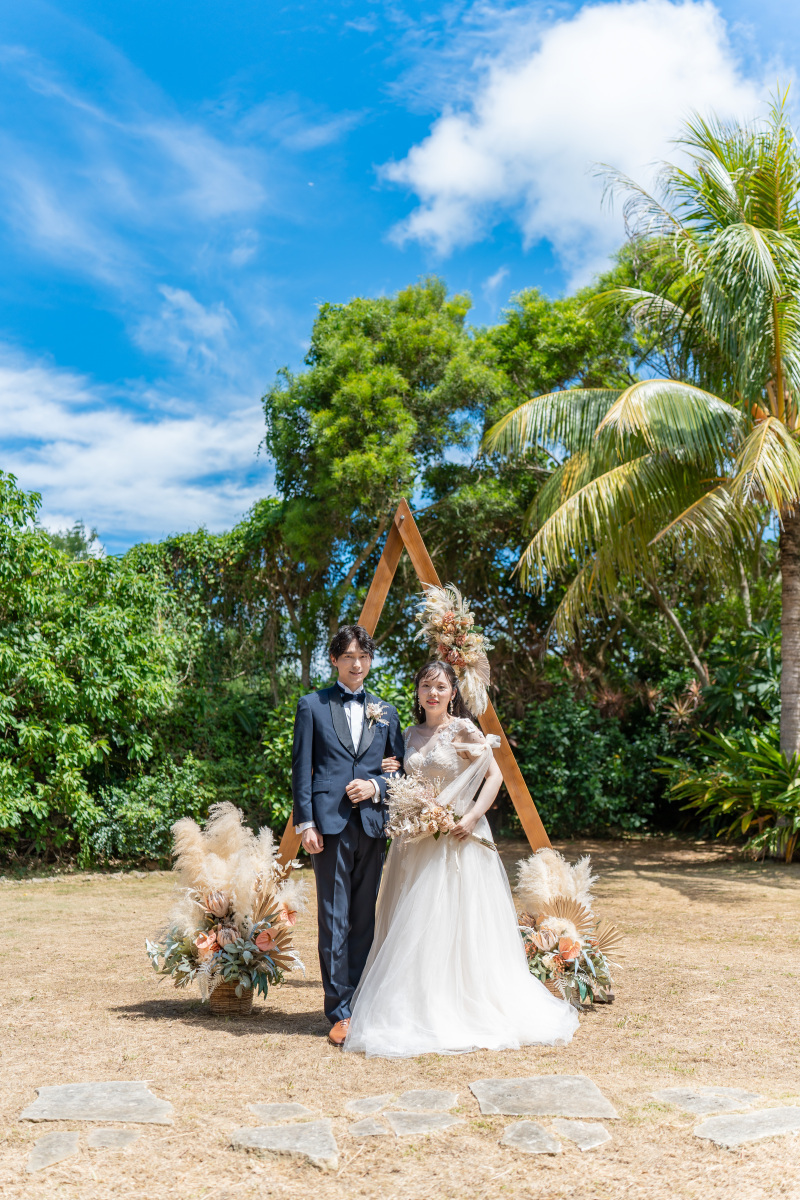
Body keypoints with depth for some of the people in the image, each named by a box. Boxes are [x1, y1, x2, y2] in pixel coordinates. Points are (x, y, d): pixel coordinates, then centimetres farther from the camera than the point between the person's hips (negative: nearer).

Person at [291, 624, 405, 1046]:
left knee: (364, 919, 9)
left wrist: (376, 786, -4)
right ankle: (340, 1012, 5)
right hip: (330, 822, -3)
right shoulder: (312, 706, 5)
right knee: (334, 920, -2)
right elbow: (301, 770, 1)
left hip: (372, 824, 3)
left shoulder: (385, 712, 15)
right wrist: (305, 823, -7)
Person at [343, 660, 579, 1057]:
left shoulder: (463, 729, -7)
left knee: (456, 924, -2)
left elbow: (494, 775, -9)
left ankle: (464, 1008, 10)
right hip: (416, 841, 6)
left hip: (456, 838, -6)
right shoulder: (411, 734, 11)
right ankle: (418, 1009, 20)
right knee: (414, 926, 8)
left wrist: (472, 817, -18)